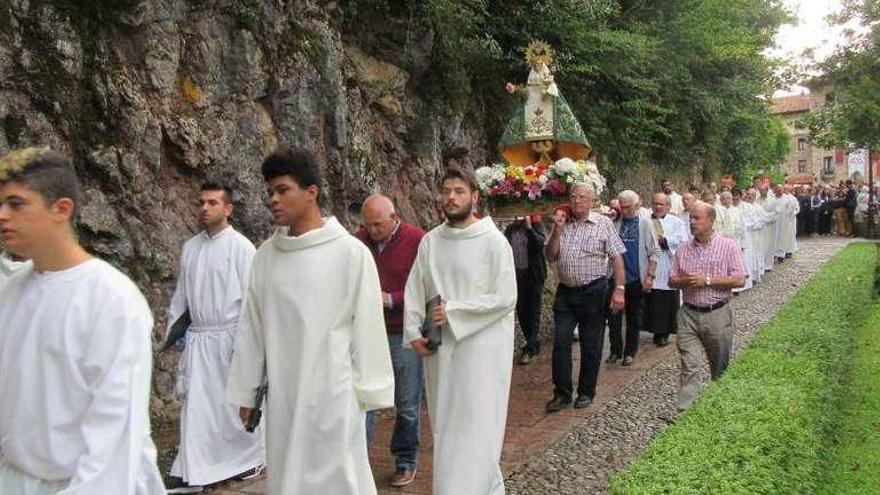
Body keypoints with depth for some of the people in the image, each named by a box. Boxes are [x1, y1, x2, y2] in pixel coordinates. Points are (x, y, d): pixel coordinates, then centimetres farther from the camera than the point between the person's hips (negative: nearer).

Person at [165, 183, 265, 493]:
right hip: (197, 337, 5)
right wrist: (173, 327, 12)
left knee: (237, 402, 7)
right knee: (194, 404, 4)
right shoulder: (190, 247, 9)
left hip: (230, 336, -5)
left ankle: (251, 458, 27)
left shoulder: (240, 247, -8)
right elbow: (181, 292, 16)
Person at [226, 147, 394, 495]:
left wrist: (369, 391, -4)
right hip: (281, 395, 4)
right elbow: (252, 326, 7)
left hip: (333, 392, -4)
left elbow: (367, 326, -7)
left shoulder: (351, 252, -11)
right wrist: (246, 391, 11)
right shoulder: (265, 254, 2)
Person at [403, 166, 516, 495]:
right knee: (446, 425, 13)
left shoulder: (493, 241, -9)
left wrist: (453, 311, -15)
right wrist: (414, 332, -4)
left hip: (481, 347, -5)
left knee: (474, 427, -3)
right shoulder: (430, 241, 5)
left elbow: (505, 298, -13)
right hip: (440, 347, 5)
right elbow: (414, 290, 8)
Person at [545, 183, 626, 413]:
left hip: (593, 292, -3)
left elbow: (617, 257, -6)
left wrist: (619, 289, -14)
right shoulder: (562, 224, 9)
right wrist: (557, 231, -6)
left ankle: (586, 392, 21)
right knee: (560, 342, 0)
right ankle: (562, 393, 10)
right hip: (565, 292, 3)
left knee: (591, 346, 6)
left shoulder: (603, 224, -2)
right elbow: (550, 257, 7)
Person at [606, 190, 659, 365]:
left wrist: (650, 276, -9)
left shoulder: (645, 223, 0)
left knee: (634, 318, 10)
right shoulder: (614, 222, 4)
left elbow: (654, 252, -2)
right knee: (613, 316, 4)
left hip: (637, 279, -1)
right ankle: (615, 350, 18)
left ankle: (630, 352, 21)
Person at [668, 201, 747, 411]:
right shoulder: (683, 249, 7)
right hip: (689, 314, 2)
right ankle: (684, 411, -5)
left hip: (717, 314, -2)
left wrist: (707, 280, -17)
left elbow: (739, 280, -11)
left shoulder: (728, 246, -4)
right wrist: (684, 281, -12)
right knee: (689, 366, -5)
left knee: (720, 367, 14)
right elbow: (672, 280, 10)